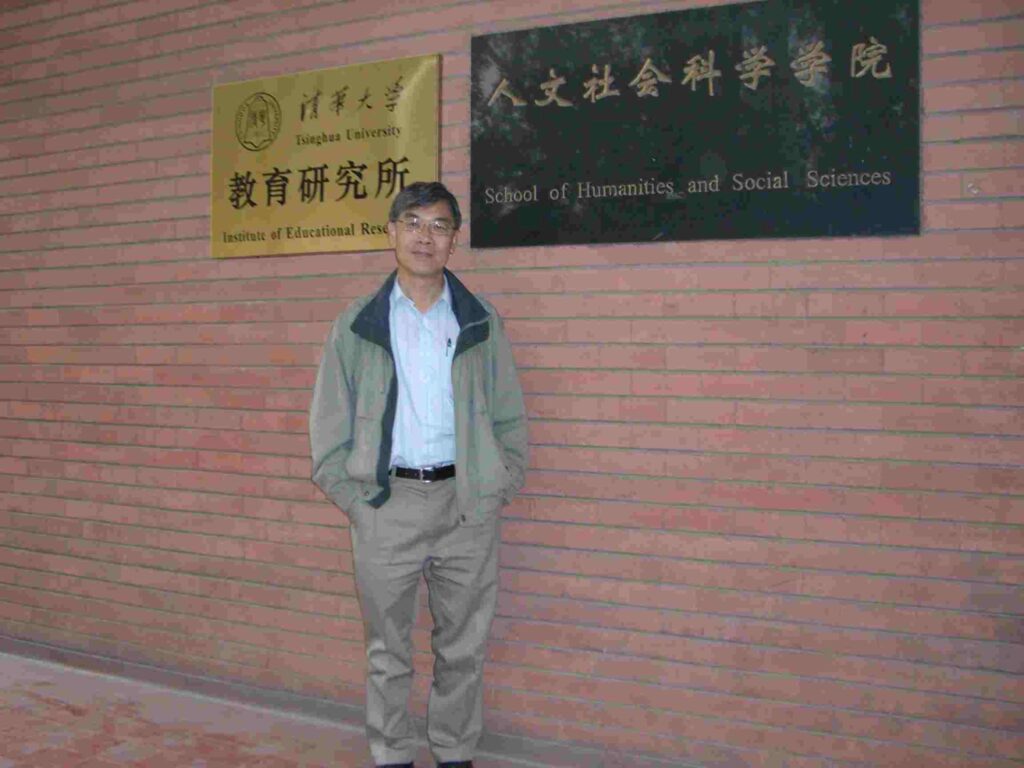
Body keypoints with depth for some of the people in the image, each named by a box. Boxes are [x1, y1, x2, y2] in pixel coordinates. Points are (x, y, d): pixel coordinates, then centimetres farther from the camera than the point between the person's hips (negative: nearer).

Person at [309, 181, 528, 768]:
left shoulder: (482, 323, 6)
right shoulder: (356, 326, 4)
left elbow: (511, 419, 9)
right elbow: (328, 427, 5)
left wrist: (498, 491, 0)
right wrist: (355, 500, -4)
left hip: (467, 501, 1)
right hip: (386, 503, -1)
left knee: (464, 646, 11)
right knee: (389, 649, 10)